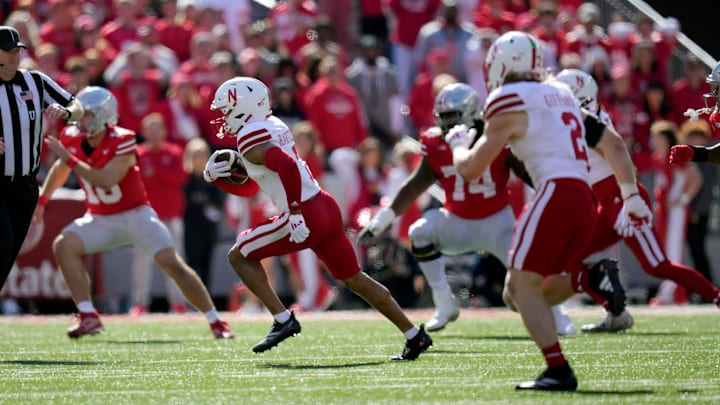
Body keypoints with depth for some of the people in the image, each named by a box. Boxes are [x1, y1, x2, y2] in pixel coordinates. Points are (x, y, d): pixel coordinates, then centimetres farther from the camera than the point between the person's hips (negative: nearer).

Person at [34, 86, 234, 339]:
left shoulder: (122, 142, -23)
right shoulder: (72, 138, -6)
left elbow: (106, 180, -35)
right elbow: (60, 170, 16)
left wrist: (69, 158, -35)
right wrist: (41, 201, 22)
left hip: (135, 214, -5)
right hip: (100, 219, 5)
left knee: (171, 263, -16)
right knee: (64, 245, -20)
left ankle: (216, 322, -5)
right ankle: (88, 317, -17)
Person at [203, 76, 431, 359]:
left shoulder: (250, 139, -10)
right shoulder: (271, 126, 19)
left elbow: (287, 166, -28)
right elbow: (248, 188, 26)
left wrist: (295, 215, -26)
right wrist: (214, 176, 13)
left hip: (306, 217, -9)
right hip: (326, 207, 9)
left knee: (239, 256, 4)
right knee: (354, 279, 18)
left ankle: (282, 319, -2)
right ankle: (415, 335, 19)